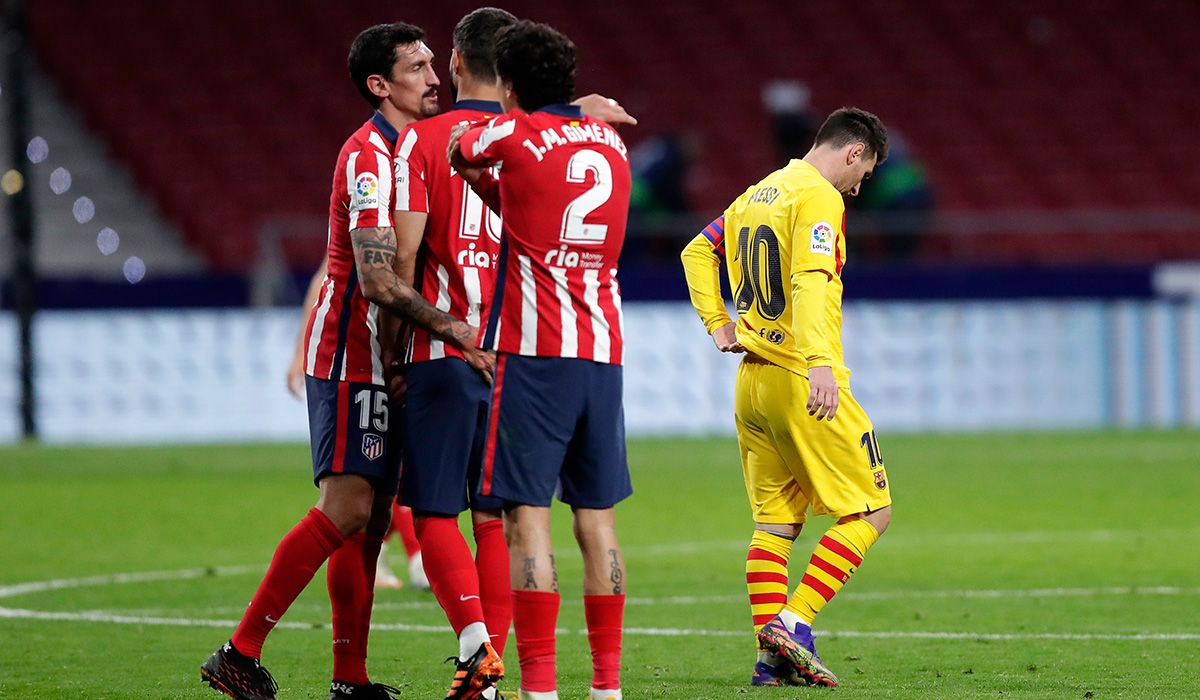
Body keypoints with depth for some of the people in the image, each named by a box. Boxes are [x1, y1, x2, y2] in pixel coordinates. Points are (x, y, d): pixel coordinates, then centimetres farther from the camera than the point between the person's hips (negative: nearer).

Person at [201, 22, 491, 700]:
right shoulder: (369, 156, -15)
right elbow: (377, 279, -23)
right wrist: (449, 326, -27)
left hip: (381, 361, 9)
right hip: (349, 357, -9)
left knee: (369, 516, 7)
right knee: (348, 506, -15)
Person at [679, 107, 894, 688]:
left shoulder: (757, 196, 16)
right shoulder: (819, 198, -11)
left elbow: (697, 252, 26)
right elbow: (811, 281, -26)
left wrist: (717, 324, 19)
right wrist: (820, 362, -36)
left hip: (752, 381, 9)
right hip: (802, 381, -9)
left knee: (774, 521, 11)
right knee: (871, 510, -1)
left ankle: (772, 658, 5)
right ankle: (792, 624, -12)